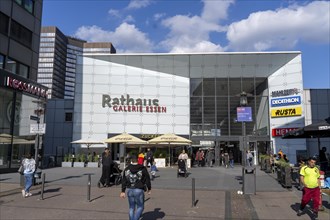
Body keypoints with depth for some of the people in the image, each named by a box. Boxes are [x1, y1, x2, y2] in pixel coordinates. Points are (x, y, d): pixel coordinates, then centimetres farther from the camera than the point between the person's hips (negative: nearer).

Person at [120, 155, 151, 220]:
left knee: (131, 208, 17)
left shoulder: (127, 169, 4)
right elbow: (147, 179, -2)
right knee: (140, 207, 9)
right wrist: (149, 189, 10)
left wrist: (123, 192, 11)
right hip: (139, 190, -4)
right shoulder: (143, 168, -6)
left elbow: (124, 181, 6)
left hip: (129, 190, 4)